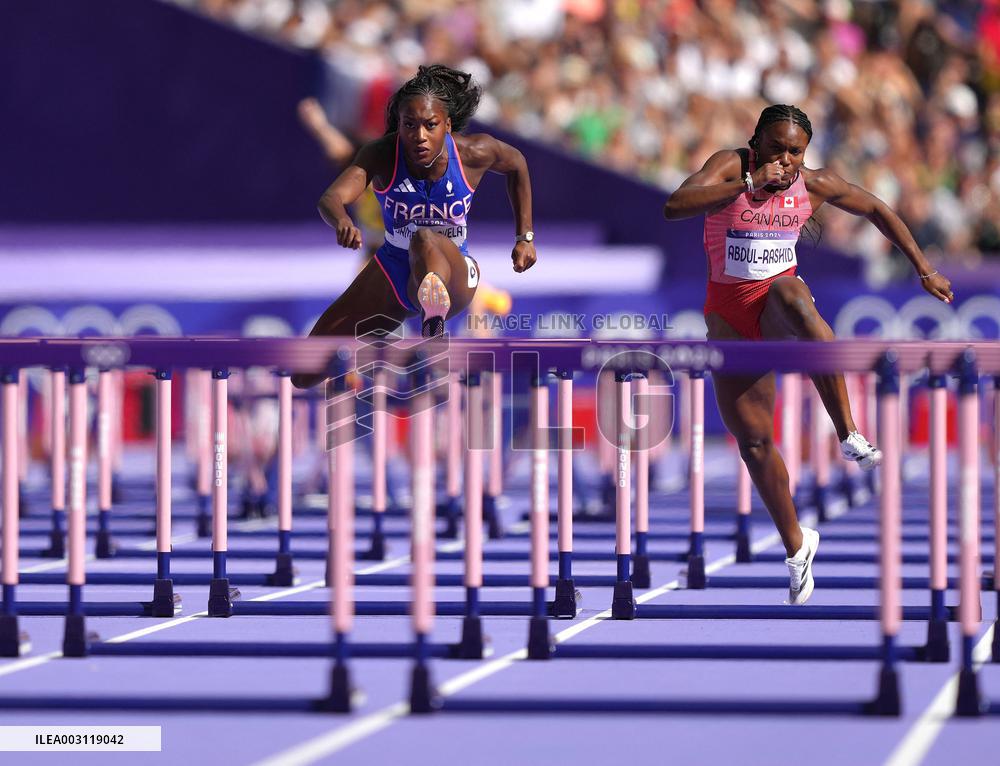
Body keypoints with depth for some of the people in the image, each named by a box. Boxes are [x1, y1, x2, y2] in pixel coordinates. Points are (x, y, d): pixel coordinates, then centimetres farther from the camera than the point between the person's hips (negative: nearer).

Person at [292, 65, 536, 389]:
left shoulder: (474, 153, -14)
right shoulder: (382, 154, -17)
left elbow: (516, 164, 10)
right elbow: (330, 198, -34)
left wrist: (525, 237, 11)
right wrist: (342, 222, -59)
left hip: (454, 274, -3)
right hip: (393, 273, 3)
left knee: (425, 240, -42)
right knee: (305, 376, 5)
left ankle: (434, 324, -74)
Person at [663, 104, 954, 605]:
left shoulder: (814, 185, -3)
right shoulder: (730, 167, -13)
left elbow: (877, 210, 13)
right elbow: (674, 207, -31)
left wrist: (923, 270, 12)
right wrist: (751, 183, -37)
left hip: (777, 301, 0)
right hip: (729, 315, 1)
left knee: (792, 295, -41)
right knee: (753, 441, 0)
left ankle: (849, 435, -42)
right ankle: (797, 546, 20)